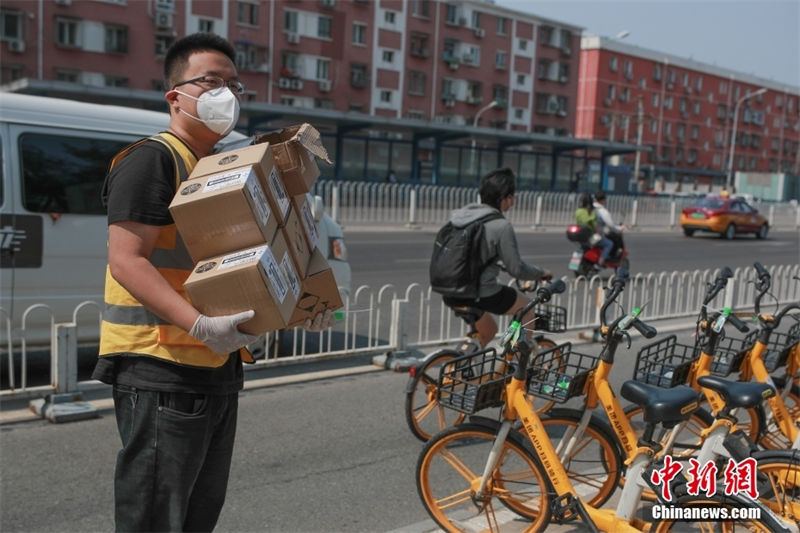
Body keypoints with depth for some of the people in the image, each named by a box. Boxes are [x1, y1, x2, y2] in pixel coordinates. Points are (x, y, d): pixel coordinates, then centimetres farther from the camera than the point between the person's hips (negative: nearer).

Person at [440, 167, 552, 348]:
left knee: (488, 330, 30)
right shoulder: (501, 226, -15)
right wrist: (541, 273, 9)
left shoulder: (459, 215, 6)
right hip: (482, 294, -7)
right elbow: (516, 269, -10)